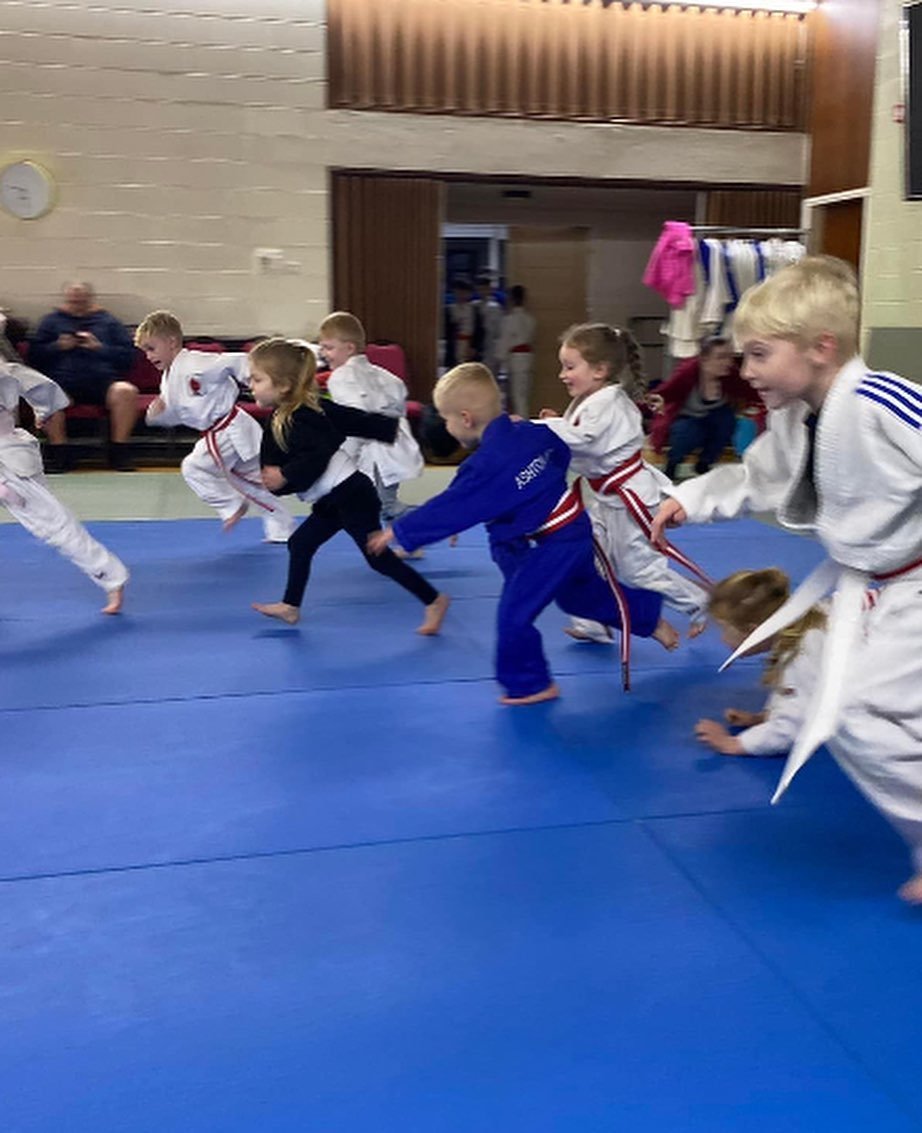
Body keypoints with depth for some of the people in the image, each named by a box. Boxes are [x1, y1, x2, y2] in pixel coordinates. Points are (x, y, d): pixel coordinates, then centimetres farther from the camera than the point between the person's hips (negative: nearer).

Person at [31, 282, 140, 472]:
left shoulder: (107, 321, 26)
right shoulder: (52, 321, 27)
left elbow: (128, 354, 14)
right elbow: (34, 355, 19)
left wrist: (99, 347, 1)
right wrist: (58, 347, 3)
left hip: (103, 380, 0)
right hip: (64, 382, 0)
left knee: (126, 391, -35)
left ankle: (120, 453, -22)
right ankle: (59, 454, -23)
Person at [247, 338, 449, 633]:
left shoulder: (294, 421, -21)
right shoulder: (303, 410, 8)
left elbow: (318, 455, -31)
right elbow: (353, 418, 11)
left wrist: (285, 476, -23)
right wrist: (390, 428, 16)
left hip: (350, 495, -11)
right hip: (335, 499, 11)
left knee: (377, 556, -2)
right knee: (300, 544, 14)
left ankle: (433, 601, 8)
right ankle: (290, 606, 26)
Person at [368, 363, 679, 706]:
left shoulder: (486, 466, -25)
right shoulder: (531, 432, -2)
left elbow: (447, 510, -20)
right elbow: (562, 453, 15)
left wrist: (398, 532, -12)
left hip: (551, 545, -10)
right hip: (574, 529, 10)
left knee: (515, 614, 0)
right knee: (583, 592, 29)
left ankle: (530, 684, 15)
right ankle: (652, 620, 44)